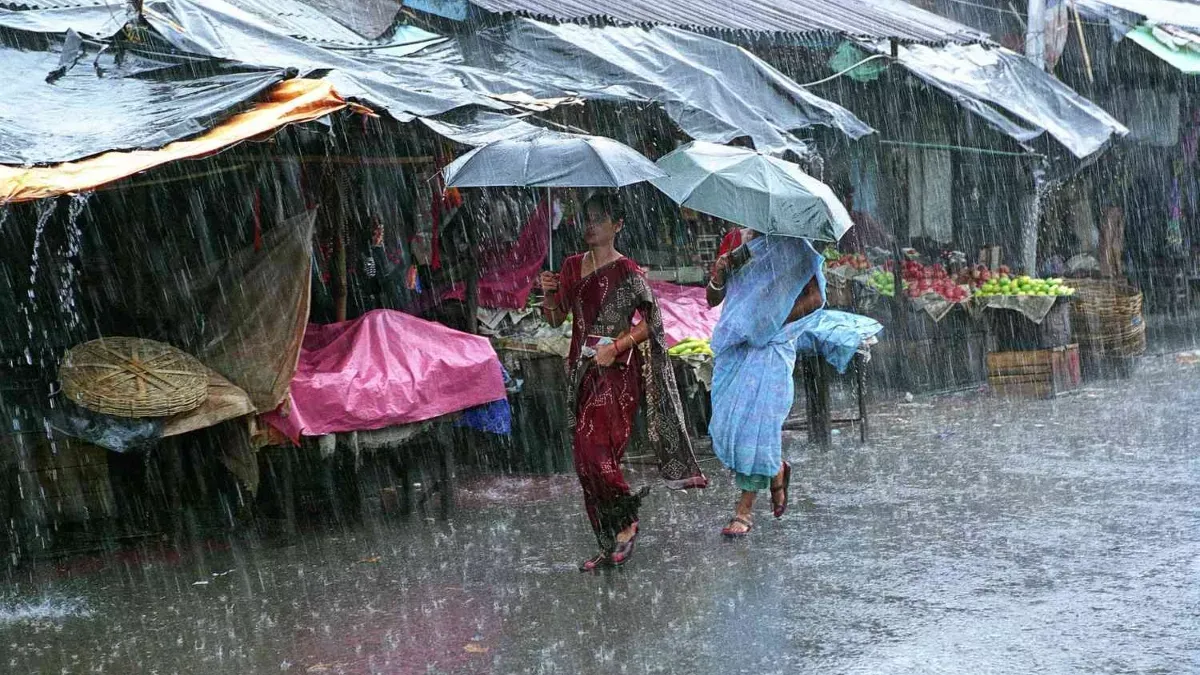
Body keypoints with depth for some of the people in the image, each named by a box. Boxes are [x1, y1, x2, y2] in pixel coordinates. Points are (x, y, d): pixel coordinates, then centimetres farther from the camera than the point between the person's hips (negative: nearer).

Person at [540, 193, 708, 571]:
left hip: (617, 373, -7)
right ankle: (610, 546, 15)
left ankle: (626, 522, 4)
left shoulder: (627, 273, -7)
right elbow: (556, 319, 13)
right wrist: (549, 293, -6)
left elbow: (651, 321, -6)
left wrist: (616, 346, -16)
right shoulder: (573, 267, 11)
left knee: (594, 452, -17)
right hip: (582, 373, 7)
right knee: (588, 459, 7)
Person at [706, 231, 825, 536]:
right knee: (726, 420, 2)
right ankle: (776, 471, 29)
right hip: (735, 346, 5)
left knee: (755, 419, -8)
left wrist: (777, 321, -13)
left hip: (770, 348, -5)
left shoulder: (788, 247, -1)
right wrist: (718, 276, -8)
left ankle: (745, 510, 0)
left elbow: (815, 297, -7)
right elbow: (713, 299, 13)